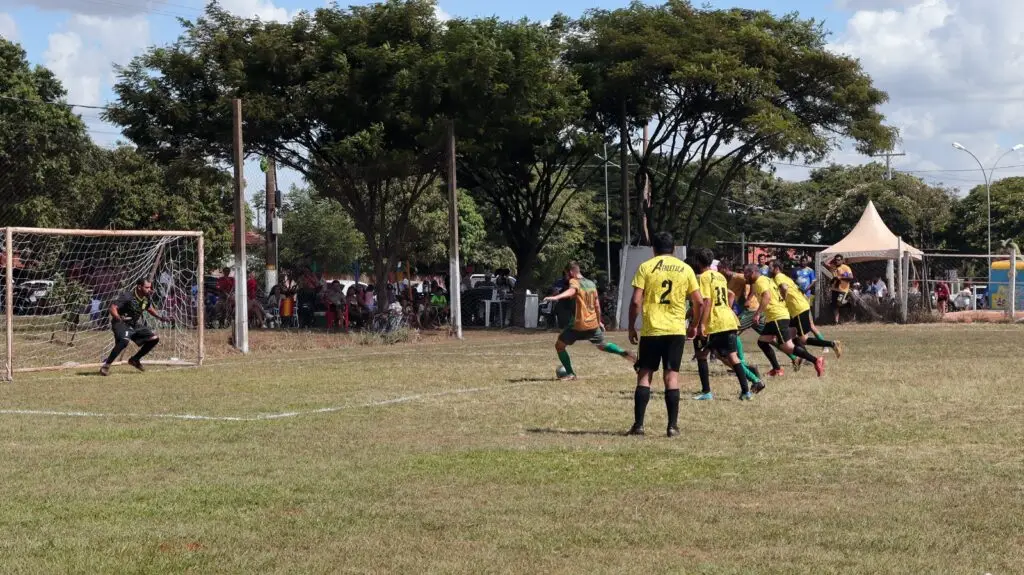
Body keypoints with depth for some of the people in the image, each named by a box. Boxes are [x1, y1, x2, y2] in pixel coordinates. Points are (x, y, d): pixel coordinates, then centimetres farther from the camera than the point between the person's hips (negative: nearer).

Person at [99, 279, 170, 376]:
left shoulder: (147, 298, 0)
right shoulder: (127, 297, -22)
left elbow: (150, 308, 23)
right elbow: (113, 308, -29)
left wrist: (160, 316, 13)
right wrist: (118, 318, -47)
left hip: (135, 325, 8)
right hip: (122, 324, -8)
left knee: (154, 338, 3)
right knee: (125, 341, -36)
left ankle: (134, 360, 17)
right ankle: (106, 365, -27)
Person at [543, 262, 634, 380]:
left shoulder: (574, 282, -12)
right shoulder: (591, 284, 10)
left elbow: (571, 291, -37)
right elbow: (597, 305, 16)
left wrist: (556, 297, -54)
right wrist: (599, 321, 28)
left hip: (579, 325, -7)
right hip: (593, 324, 7)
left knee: (559, 345, 7)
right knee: (602, 345, 28)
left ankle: (570, 373, 0)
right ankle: (624, 353, 8)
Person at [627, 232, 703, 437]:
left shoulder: (645, 267, -1)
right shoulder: (685, 269, 6)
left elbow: (636, 301, -7)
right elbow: (699, 301, 4)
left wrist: (631, 327, 4)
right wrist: (694, 325, 18)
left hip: (651, 330, -1)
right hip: (676, 330, 2)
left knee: (644, 375, 5)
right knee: (671, 376, 4)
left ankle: (638, 425, 1)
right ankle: (673, 425, 0)